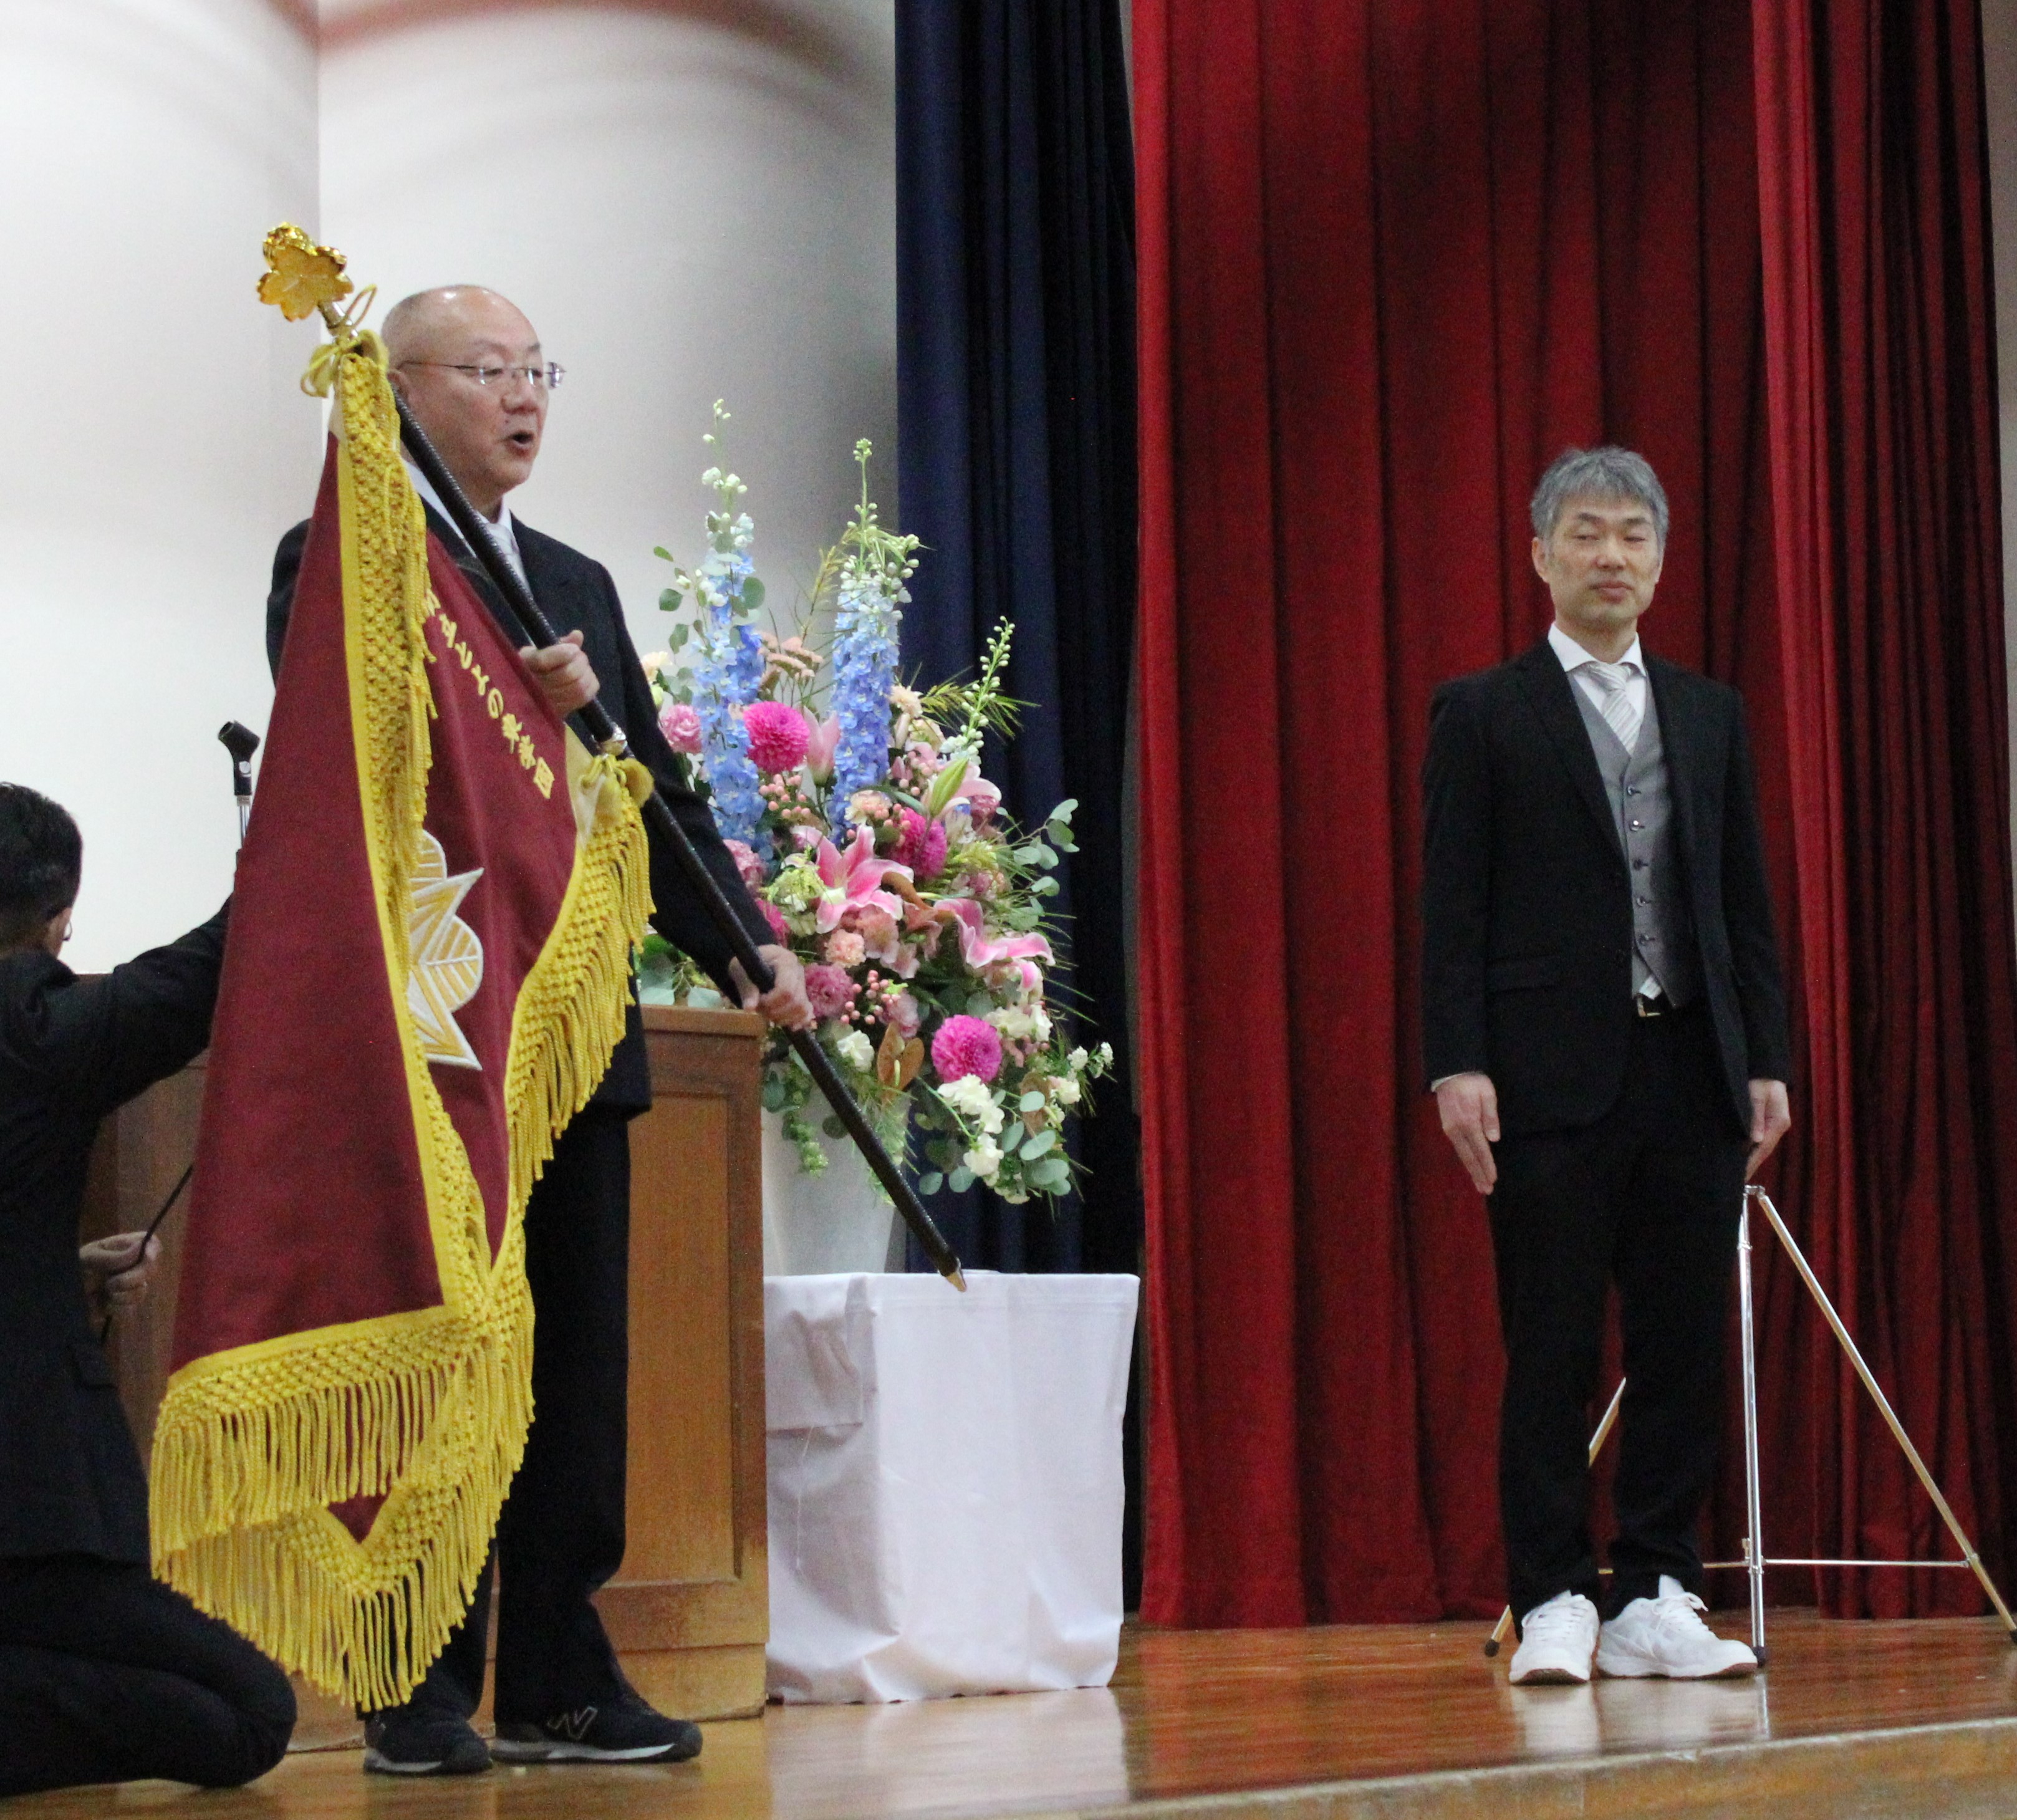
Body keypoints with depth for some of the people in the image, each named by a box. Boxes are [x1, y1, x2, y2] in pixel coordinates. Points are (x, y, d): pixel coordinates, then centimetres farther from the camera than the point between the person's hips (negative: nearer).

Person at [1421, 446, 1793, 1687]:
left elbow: (1748, 903, 15)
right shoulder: (1484, 715, 5)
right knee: (1552, 1352, -2)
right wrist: (1459, 1064, -10)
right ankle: (1554, 1603, 3)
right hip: (1552, 1076, -4)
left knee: (1683, 1350, 4)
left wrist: (1767, 1061, 7)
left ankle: (1655, 1599, 10)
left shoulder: (1712, 716, 16)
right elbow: (1452, 906, -1)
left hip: (1692, 1073, 4)